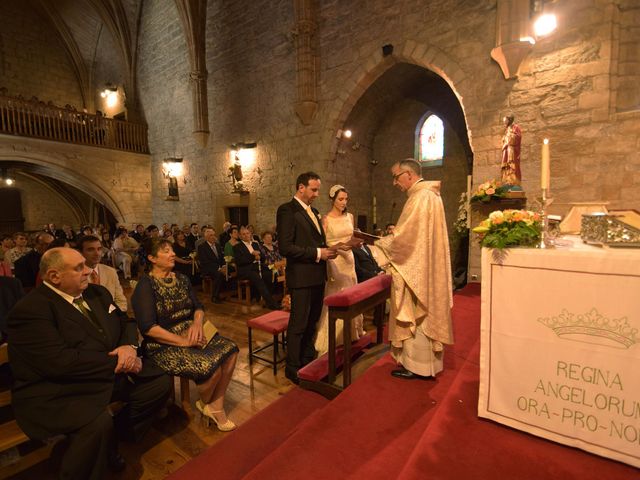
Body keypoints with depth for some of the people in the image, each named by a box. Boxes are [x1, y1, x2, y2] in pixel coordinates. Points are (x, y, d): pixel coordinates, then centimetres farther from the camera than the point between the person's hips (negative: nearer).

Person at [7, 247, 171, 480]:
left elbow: (125, 323, 13)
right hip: (56, 390, -8)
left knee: (161, 383, 0)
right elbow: (62, 362, -26)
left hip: (108, 375, 8)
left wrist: (129, 346, -10)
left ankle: (111, 438, 20)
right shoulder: (30, 310, -17)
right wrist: (117, 362, -19)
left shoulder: (97, 292, 7)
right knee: (99, 422, -33)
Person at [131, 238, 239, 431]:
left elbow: (198, 307, 9)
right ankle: (204, 403, 9)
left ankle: (216, 406, 1)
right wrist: (184, 342, -20)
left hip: (190, 332, 7)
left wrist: (197, 322, -14)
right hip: (164, 345, -6)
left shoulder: (182, 279, 10)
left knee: (229, 350, -14)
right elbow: (148, 327, -17)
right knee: (211, 366, -25)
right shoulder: (146, 285, -10)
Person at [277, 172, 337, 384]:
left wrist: (327, 251, 2)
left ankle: (308, 360, 37)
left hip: (317, 276, 8)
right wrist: (317, 253, -19)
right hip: (301, 277, -8)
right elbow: (285, 247, -20)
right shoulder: (287, 210, -12)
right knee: (298, 324, 4)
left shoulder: (313, 211, 15)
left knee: (312, 322, 19)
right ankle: (293, 368, 22)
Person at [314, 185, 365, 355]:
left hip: (349, 260, 6)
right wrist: (339, 247, -21)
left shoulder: (350, 216, 9)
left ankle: (349, 334, 31)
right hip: (333, 262, -6)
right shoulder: (326, 219, -8)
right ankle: (331, 341, 11)